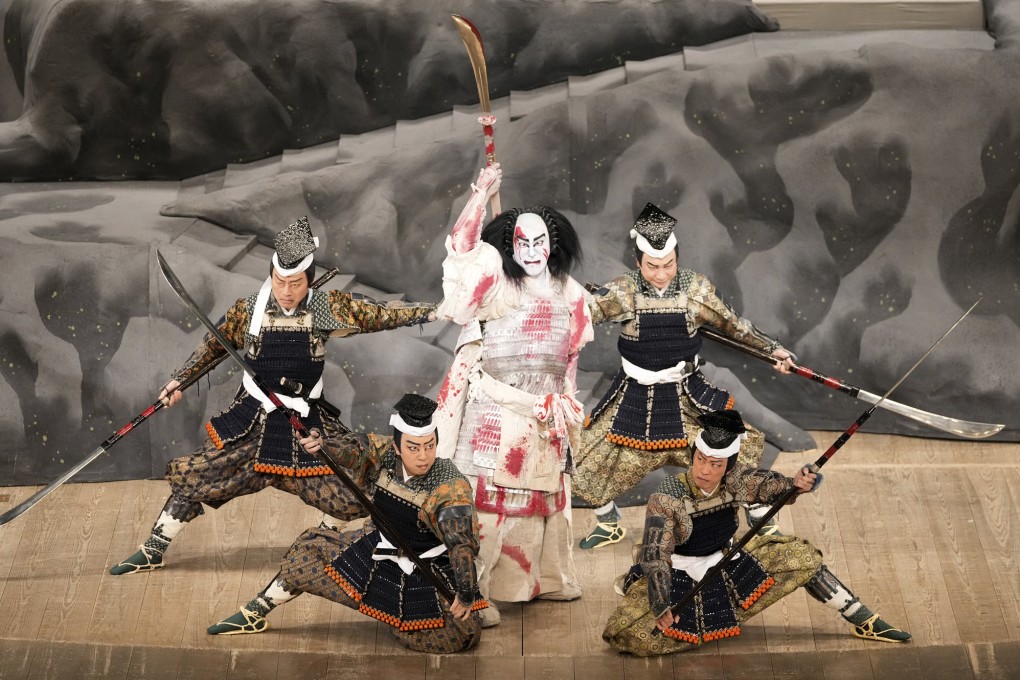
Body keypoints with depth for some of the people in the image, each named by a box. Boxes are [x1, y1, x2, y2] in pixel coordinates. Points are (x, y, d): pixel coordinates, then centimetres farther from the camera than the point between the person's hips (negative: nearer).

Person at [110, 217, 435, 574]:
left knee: (348, 491, -2)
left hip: (306, 423, 0)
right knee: (194, 477, -1)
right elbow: (214, 344, 8)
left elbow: (381, 313, -9)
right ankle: (153, 551, 16)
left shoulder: (329, 308, -11)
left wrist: (435, 311, -12)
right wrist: (180, 379, 10)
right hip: (252, 420, 0)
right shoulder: (248, 310, -8)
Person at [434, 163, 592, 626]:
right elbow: (462, 246, -23)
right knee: (487, 497, -7)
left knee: (544, 494, 18)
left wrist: (565, 404, 15)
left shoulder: (569, 293, 7)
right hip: (495, 410, -6)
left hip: (545, 414, 6)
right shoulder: (498, 285, -8)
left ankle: (541, 578, 35)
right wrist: (481, 194, -23)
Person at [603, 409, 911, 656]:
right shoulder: (666, 498, -26)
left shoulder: (735, 480, -13)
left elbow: (767, 485, -28)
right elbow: (655, 557, -29)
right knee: (627, 633, -26)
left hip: (729, 566, 4)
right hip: (677, 577, -4)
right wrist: (661, 609, -40)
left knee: (802, 556, -2)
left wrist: (795, 484, -51)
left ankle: (865, 622, 13)